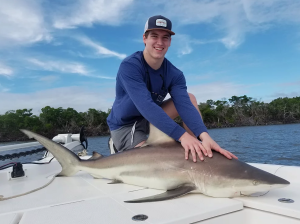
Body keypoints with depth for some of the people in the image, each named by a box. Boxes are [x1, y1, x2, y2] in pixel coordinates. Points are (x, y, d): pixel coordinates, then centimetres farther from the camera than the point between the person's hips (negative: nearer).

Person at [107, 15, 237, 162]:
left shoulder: (174, 74, -9)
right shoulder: (129, 66, -25)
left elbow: (184, 104, -25)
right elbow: (145, 105, -38)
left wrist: (204, 136, -43)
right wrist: (182, 135, -47)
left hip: (149, 120, 6)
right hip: (124, 126, -5)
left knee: (189, 98, -9)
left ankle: (200, 152, -11)